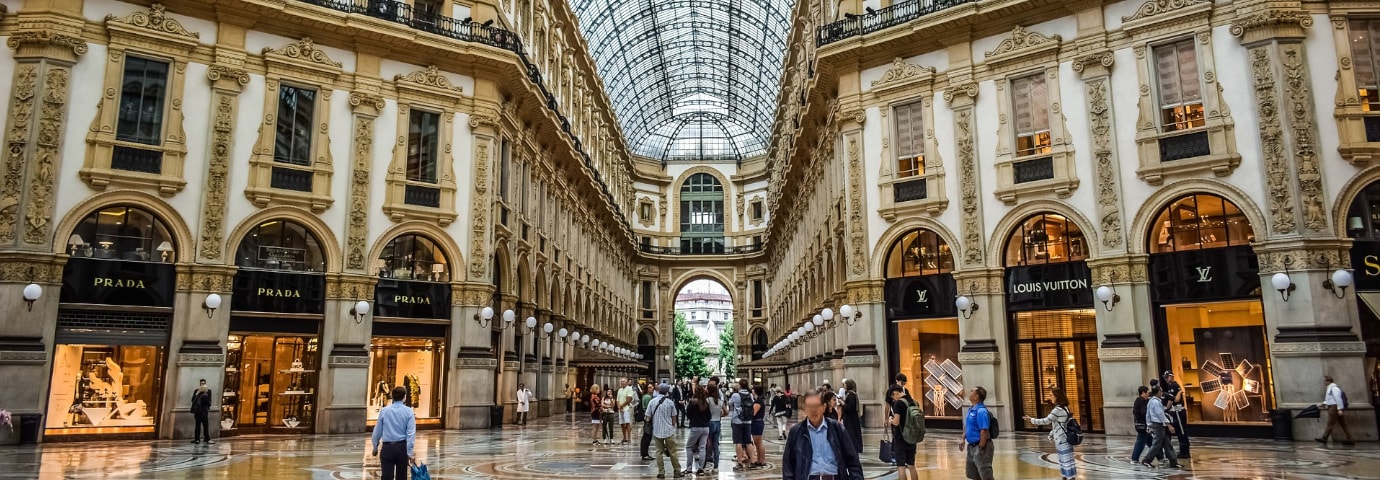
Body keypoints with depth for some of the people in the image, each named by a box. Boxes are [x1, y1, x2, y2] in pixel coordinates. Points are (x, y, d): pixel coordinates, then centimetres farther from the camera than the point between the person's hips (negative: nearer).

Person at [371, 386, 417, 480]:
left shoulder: (384, 411, 0)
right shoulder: (408, 411, -5)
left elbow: (377, 431, 8)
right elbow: (411, 433, -11)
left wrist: (375, 447, 22)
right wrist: (410, 452, -9)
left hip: (387, 447, 0)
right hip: (402, 447, 0)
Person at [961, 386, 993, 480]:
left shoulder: (981, 411, -21)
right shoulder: (971, 410, 10)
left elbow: (984, 431, -26)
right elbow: (967, 427, 21)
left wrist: (981, 448, -25)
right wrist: (963, 440, 13)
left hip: (979, 446, -10)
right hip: (971, 446, 10)